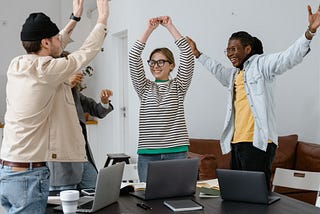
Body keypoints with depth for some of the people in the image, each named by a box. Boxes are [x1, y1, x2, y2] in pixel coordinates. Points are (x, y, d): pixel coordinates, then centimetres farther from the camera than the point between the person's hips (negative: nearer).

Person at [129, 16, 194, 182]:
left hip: (176, 151, -1)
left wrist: (170, 26, -6)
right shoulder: (144, 88, 10)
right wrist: (149, 29, -5)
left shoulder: (178, 86, 7)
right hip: (147, 152, 1)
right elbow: (133, 57, -1)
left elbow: (187, 55, -4)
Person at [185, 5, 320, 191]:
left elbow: (290, 57, -15)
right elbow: (217, 69, 44)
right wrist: (197, 54, 51)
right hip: (237, 142, 9)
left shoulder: (261, 64, -1)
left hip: (258, 142, -9)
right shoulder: (234, 74, 23)